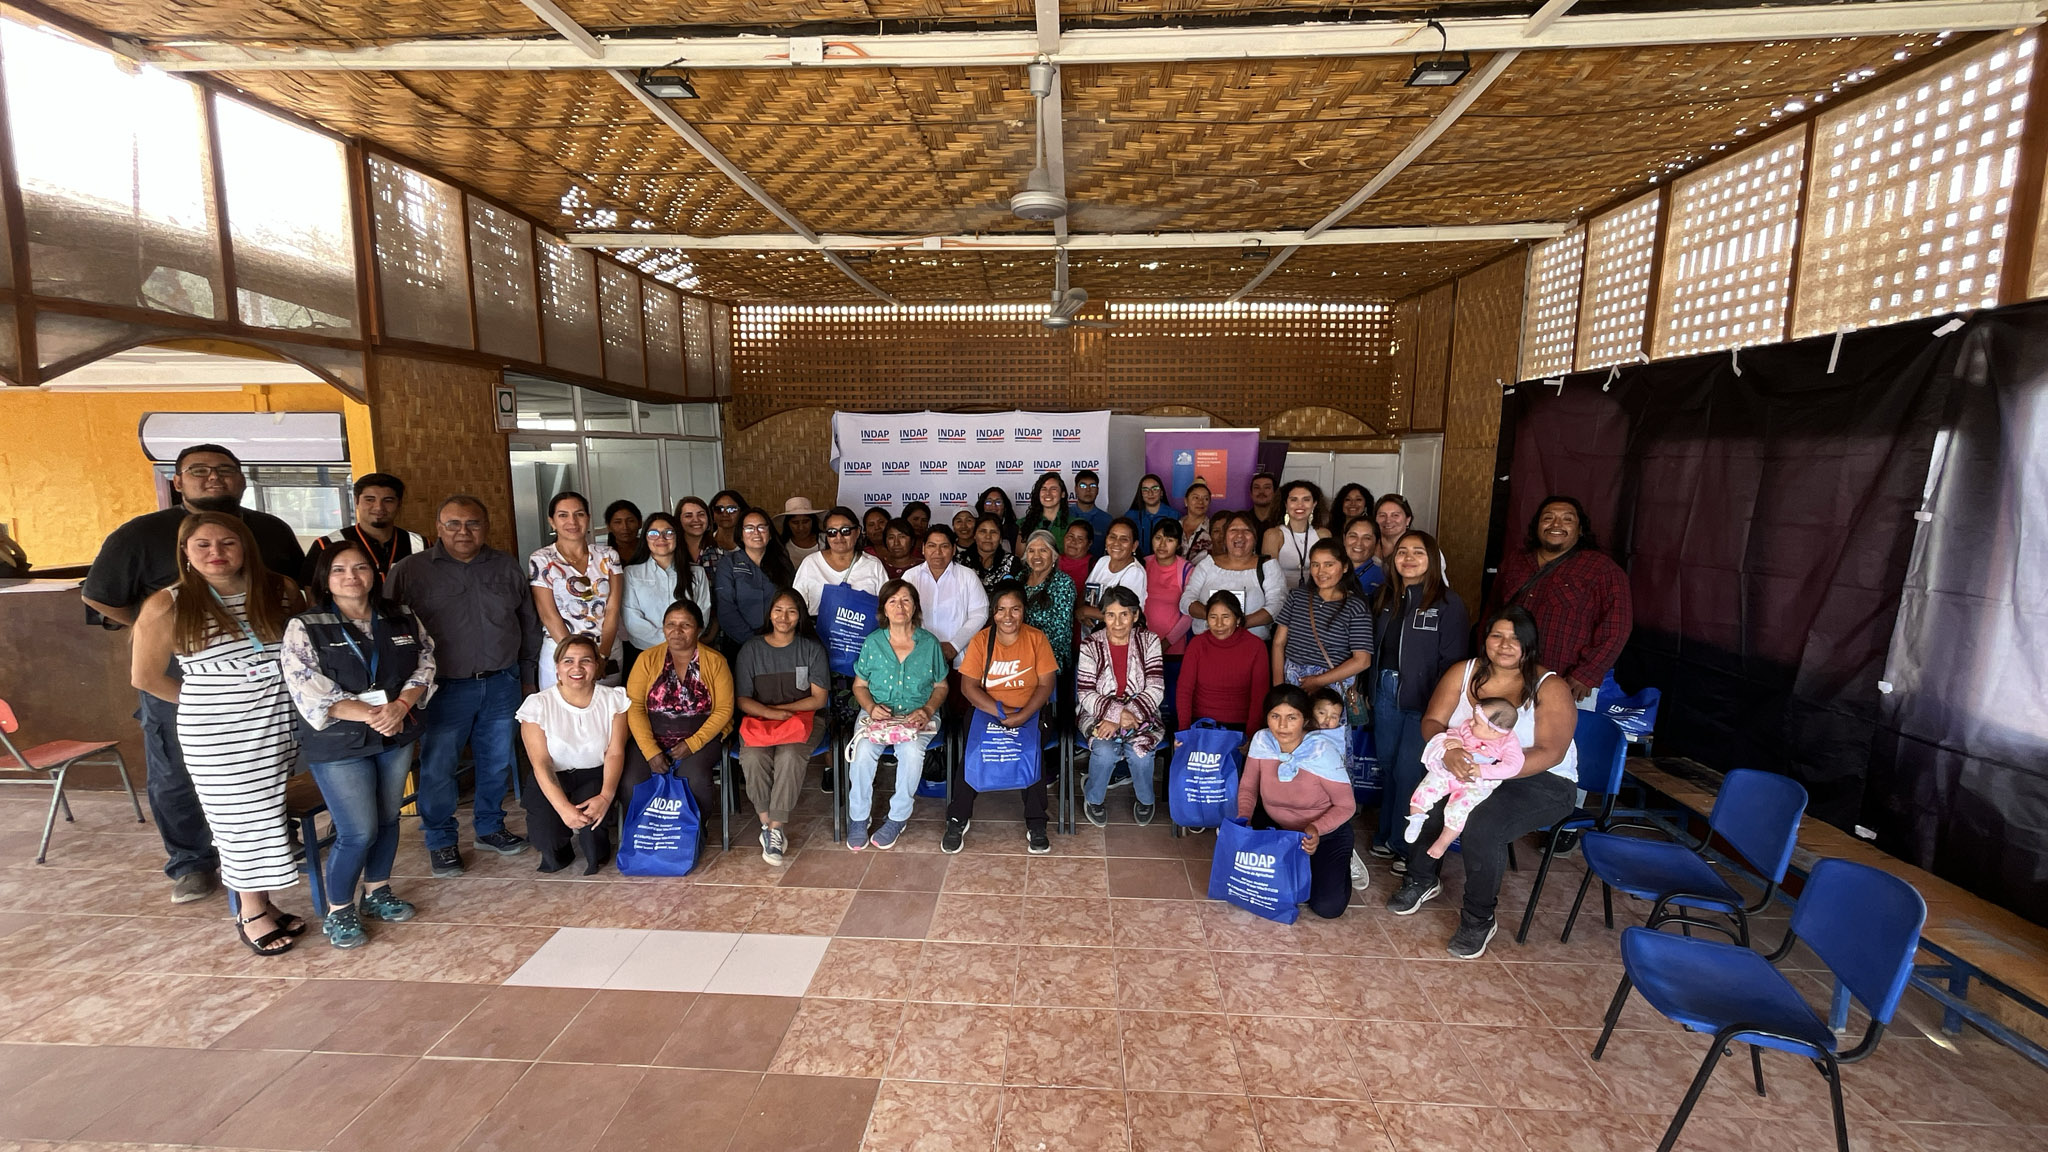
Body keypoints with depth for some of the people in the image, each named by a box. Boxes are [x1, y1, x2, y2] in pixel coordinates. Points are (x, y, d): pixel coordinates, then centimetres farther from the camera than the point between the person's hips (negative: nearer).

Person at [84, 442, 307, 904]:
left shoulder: (272, 531, 2)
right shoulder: (142, 534, -7)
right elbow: (98, 596, 0)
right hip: (177, 679, -2)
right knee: (176, 778, 9)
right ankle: (191, 863, 27)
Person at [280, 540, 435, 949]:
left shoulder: (403, 619, 3)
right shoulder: (304, 628, -8)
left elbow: (425, 667, 2)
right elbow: (310, 694, -15)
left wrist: (400, 707, -16)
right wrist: (373, 714, -21)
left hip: (398, 737, 4)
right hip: (339, 746, -4)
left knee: (388, 819, 15)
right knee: (358, 832, -4)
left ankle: (377, 891, 34)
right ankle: (338, 910, 18)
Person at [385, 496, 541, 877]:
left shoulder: (507, 567, 7)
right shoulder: (411, 570, -3)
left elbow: (529, 622, 14)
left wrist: (527, 672, 13)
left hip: (501, 684, 3)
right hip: (444, 689, -3)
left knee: (497, 763, 13)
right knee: (437, 770, 5)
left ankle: (490, 827, 31)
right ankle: (441, 842, 22)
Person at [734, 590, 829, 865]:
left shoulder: (811, 649, 5)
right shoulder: (752, 649, 7)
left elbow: (818, 698, 1)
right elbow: (742, 699, 3)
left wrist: (781, 709, -9)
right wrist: (770, 713, -15)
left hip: (803, 717, -1)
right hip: (760, 719, 1)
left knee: (789, 756, -33)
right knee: (753, 757, -31)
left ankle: (776, 829, -23)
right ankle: (767, 824, -16)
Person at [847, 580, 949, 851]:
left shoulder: (929, 643, 3)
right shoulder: (873, 642, 5)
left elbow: (941, 686, 9)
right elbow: (859, 685, 11)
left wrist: (928, 710, -10)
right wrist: (871, 706, -9)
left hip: (917, 716, -1)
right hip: (877, 714, 1)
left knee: (912, 752, -33)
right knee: (864, 751, -29)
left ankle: (898, 818, -11)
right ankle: (858, 818, -8)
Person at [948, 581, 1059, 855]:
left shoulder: (1037, 638, -3)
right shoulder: (981, 640, -2)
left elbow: (1046, 684, -5)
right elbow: (968, 686, -7)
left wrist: (1022, 716, -20)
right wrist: (1001, 713, -19)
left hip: (1028, 711, 0)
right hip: (987, 709, 1)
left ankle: (1036, 824, -9)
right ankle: (958, 818, -3)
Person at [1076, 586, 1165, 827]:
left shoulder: (1149, 641, -4)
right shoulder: (1090, 646, -7)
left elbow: (1156, 689, -11)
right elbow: (1086, 695, -9)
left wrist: (1119, 719, -21)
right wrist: (1118, 712, -26)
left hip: (1140, 713, 1)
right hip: (1098, 713, -1)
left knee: (1139, 753, -28)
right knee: (1105, 751, -30)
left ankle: (1144, 798, 7)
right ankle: (1093, 798, 3)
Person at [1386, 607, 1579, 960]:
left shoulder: (1550, 688, -11)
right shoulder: (1464, 673, 0)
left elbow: (1550, 752, -21)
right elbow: (1432, 721, -4)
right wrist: (1447, 751, -28)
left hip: (1540, 782, -4)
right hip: (1466, 769, 4)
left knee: (1481, 826, -30)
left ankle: (1479, 920, -6)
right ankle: (1421, 880, 7)